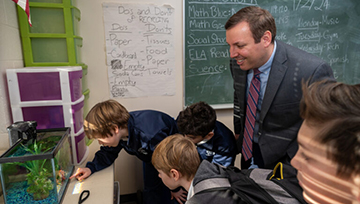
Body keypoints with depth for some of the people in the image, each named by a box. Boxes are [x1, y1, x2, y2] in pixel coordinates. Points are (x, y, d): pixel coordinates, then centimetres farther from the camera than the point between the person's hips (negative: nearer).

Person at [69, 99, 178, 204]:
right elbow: (108, 153, -3)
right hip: (152, 156, 5)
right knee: (151, 193, 8)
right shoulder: (121, 127, -23)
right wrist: (91, 168, -20)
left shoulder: (151, 135, -45)